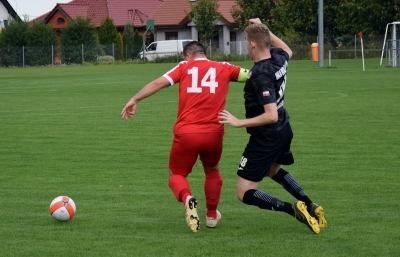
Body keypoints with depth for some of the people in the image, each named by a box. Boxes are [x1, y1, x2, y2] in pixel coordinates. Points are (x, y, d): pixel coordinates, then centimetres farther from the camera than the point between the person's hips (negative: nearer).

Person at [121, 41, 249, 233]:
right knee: (212, 171, 31)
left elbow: (159, 83, -3)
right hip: (213, 134, 2)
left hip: (186, 133, -2)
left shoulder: (185, 67, 8)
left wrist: (135, 99, -2)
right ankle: (212, 215, 31)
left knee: (177, 174, 16)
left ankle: (187, 198, -17)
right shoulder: (223, 69, 11)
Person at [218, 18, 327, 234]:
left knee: (245, 194, -1)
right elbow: (288, 50, 25)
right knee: (273, 170, 38)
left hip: (266, 139, -9)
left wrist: (239, 123, -28)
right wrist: (264, 29, 22)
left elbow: (271, 115, -33)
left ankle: (292, 209, -18)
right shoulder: (279, 58, -4)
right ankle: (310, 206, 26)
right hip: (283, 131, 9)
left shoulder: (260, 75, -28)